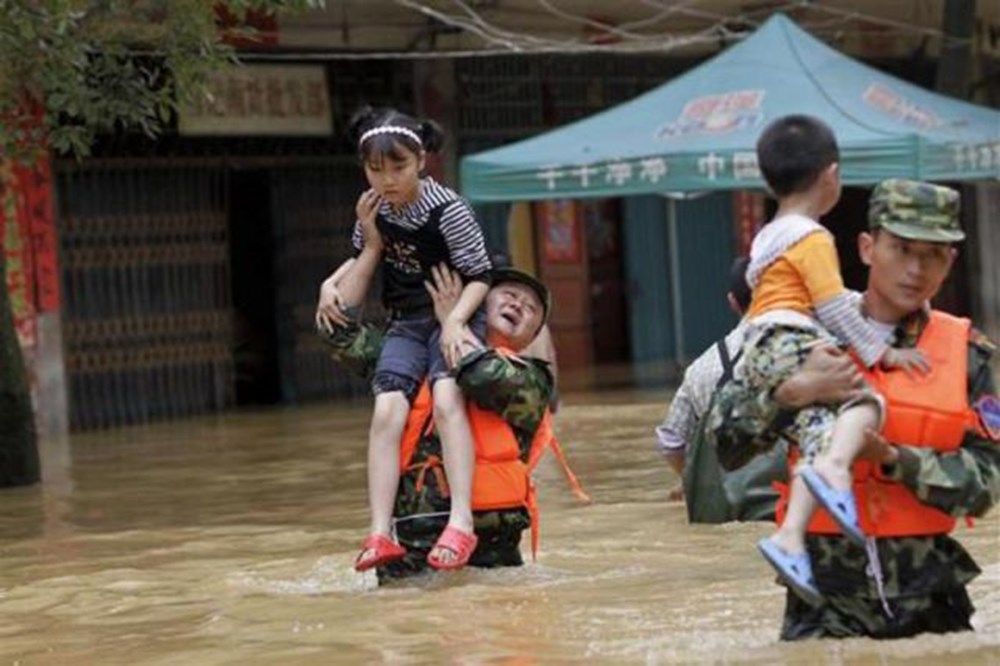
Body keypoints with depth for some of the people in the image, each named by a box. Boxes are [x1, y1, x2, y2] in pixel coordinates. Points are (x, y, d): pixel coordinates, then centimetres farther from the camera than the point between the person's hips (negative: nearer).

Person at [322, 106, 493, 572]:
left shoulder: (447, 210, -16)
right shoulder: (375, 209, 0)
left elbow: (480, 276, -12)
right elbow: (363, 258, 19)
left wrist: (455, 320, -26)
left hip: (454, 317, -4)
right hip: (406, 324, 4)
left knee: (445, 397, -30)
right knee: (387, 408, -18)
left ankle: (461, 521, -33)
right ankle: (380, 534, -24)